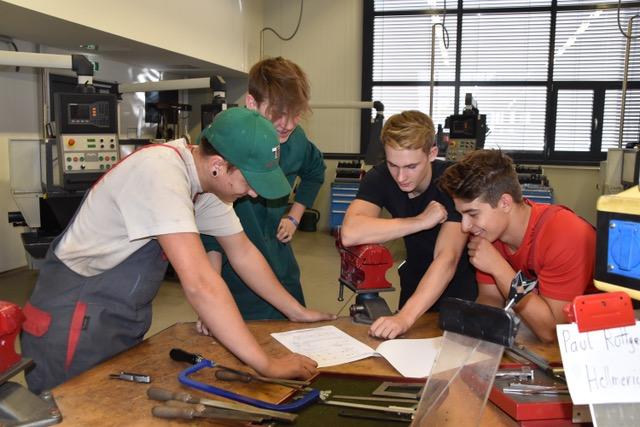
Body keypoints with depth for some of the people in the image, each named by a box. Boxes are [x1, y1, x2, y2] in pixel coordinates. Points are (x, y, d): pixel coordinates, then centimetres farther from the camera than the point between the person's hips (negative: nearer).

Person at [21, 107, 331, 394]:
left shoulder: (210, 180, -3)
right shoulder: (161, 173, -29)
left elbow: (242, 252, 8)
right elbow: (198, 282, -36)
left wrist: (297, 311, 8)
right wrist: (267, 365, -32)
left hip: (123, 323, 8)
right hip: (75, 320, -8)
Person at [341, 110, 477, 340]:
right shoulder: (379, 177, -16)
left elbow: (447, 258, -35)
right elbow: (350, 234, -31)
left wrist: (405, 317, -48)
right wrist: (421, 221, -33)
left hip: (460, 286, -2)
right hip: (416, 280, 3)